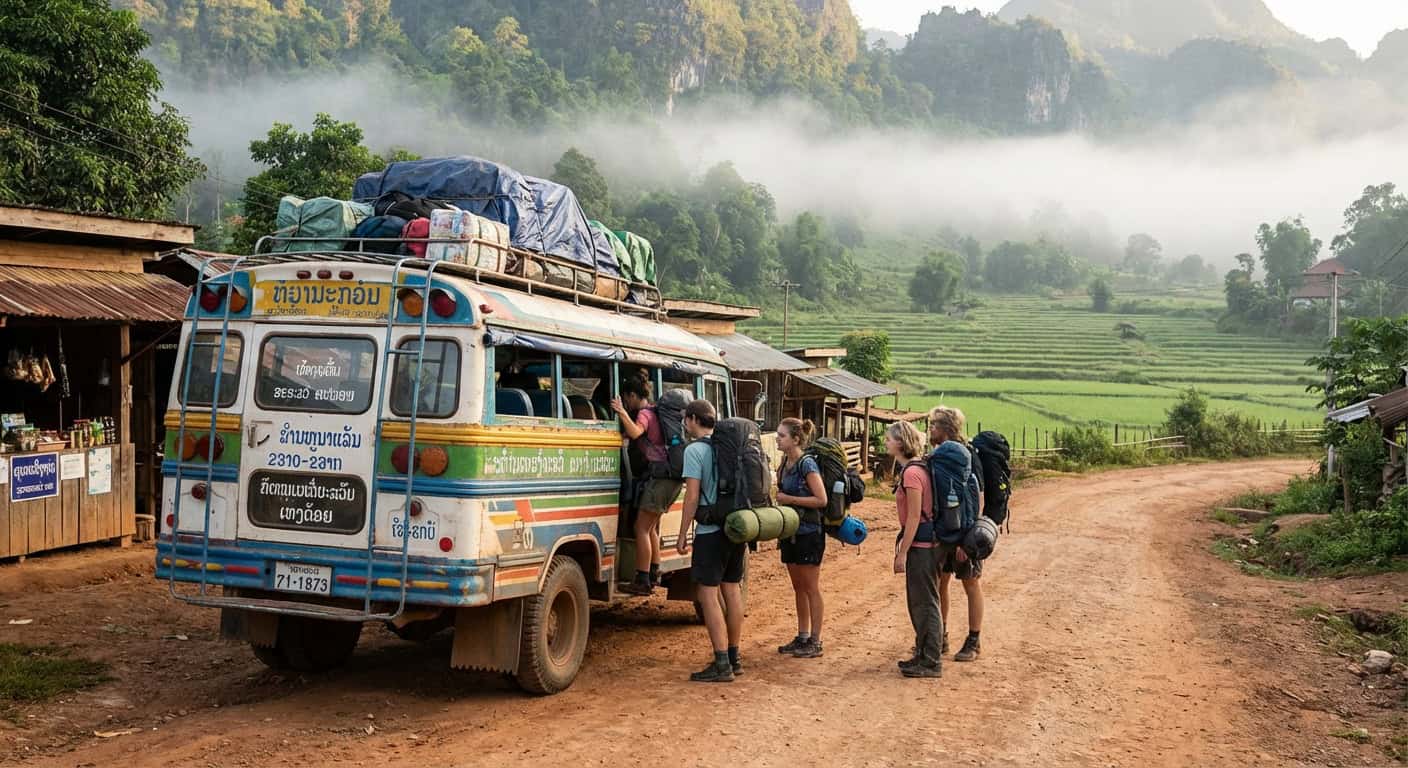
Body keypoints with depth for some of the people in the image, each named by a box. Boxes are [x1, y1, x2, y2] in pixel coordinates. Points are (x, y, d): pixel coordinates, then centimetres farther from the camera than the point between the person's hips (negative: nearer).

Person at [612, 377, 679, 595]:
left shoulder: (644, 414, -8)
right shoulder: (654, 412, 20)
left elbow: (635, 432, -29)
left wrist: (622, 412, -27)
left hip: (659, 475, -10)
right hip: (671, 475, 10)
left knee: (642, 528, -5)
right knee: (651, 528, 19)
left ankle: (642, 581, -5)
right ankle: (653, 575, 25)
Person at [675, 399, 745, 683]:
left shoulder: (695, 450, -11)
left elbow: (692, 497, -15)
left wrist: (682, 534, -8)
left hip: (711, 531, -8)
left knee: (708, 595, -4)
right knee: (732, 591, 13)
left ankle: (722, 665, -7)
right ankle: (733, 658, 21)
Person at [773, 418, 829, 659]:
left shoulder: (807, 464, -17)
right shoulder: (786, 463, 7)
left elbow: (821, 499, -20)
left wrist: (789, 499, -18)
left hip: (809, 532, -8)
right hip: (791, 532, 8)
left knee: (811, 588, 1)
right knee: (798, 587, 15)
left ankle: (815, 642, 8)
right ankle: (803, 637, 24)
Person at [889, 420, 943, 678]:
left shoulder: (911, 473, -18)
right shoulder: (912, 468, 13)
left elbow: (914, 517, -19)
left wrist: (902, 553, -17)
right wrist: (903, 546, 19)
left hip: (921, 544, -10)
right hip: (922, 543, 10)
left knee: (926, 603, -3)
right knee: (917, 602, 17)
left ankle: (931, 663, 4)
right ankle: (924, 655, 27)